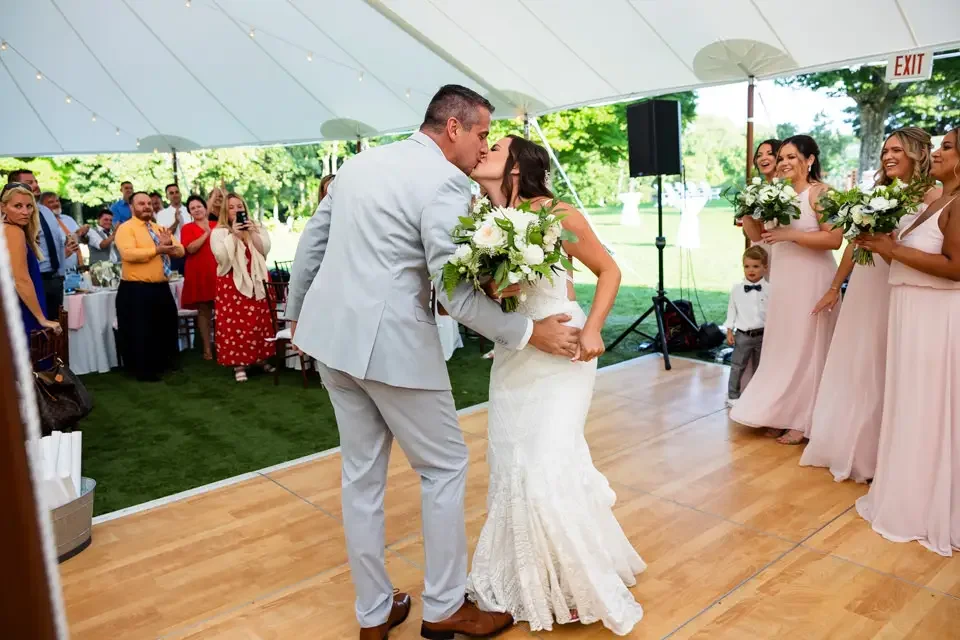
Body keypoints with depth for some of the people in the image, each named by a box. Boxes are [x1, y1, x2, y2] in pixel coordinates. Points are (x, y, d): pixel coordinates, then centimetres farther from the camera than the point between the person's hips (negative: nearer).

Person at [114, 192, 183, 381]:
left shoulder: (159, 229, 16)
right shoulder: (126, 228, -7)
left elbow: (180, 251, 8)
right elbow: (128, 254, -23)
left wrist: (170, 244, -14)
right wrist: (157, 250, -23)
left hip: (162, 288, 7)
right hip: (136, 290, -7)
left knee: (166, 327, 17)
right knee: (140, 332, 0)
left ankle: (165, 363, 33)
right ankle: (143, 370, 11)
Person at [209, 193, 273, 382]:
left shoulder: (257, 228, 12)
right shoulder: (218, 232, 1)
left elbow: (265, 250, -1)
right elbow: (222, 257, -11)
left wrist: (253, 234, -14)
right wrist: (234, 235, -17)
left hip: (257, 281, 3)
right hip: (232, 282, -3)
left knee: (260, 321, 5)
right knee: (235, 322, -6)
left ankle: (261, 357, 17)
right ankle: (239, 363, 0)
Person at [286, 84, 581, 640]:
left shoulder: (360, 163, 12)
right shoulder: (445, 182, -13)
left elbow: (311, 244, 16)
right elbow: (455, 293, -19)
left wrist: (298, 314, 27)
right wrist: (529, 333, -9)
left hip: (332, 333, 8)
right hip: (391, 342, -8)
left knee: (362, 472, 17)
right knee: (445, 467, 10)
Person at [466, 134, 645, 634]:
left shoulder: (558, 215, -13)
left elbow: (609, 271, -3)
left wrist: (592, 329, -15)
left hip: (561, 353, -5)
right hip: (511, 354, 5)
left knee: (549, 465, -7)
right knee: (511, 463, 11)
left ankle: (578, 581, 19)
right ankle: (525, 576, 34)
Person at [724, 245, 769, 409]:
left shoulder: (769, 289, -5)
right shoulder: (736, 288, -4)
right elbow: (732, 310, 2)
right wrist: (729, 331, 0)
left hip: (763, 334, 1)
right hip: (742, 334, 0)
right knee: (737, 367, 3)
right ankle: (733, 396, 14)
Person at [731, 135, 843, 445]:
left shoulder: (820, 192, -10)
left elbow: (834, 239, -19)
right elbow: (757, 234, 14)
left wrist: (790, 235, -20)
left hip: (811, 281, -7)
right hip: (782, 280, 7)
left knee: (805, 348, 2)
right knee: (781, 348, 12)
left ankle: (803, 421, 14)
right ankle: (780, 414, 24)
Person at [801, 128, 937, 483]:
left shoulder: (932, 197, -8)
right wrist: (834, 287, 18)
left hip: (897, 291, -6)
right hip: (862, 286, 6)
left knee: (880, 371, 3)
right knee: (849, 367, 13)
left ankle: (875, 454, 21)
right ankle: (843, 444, 31)